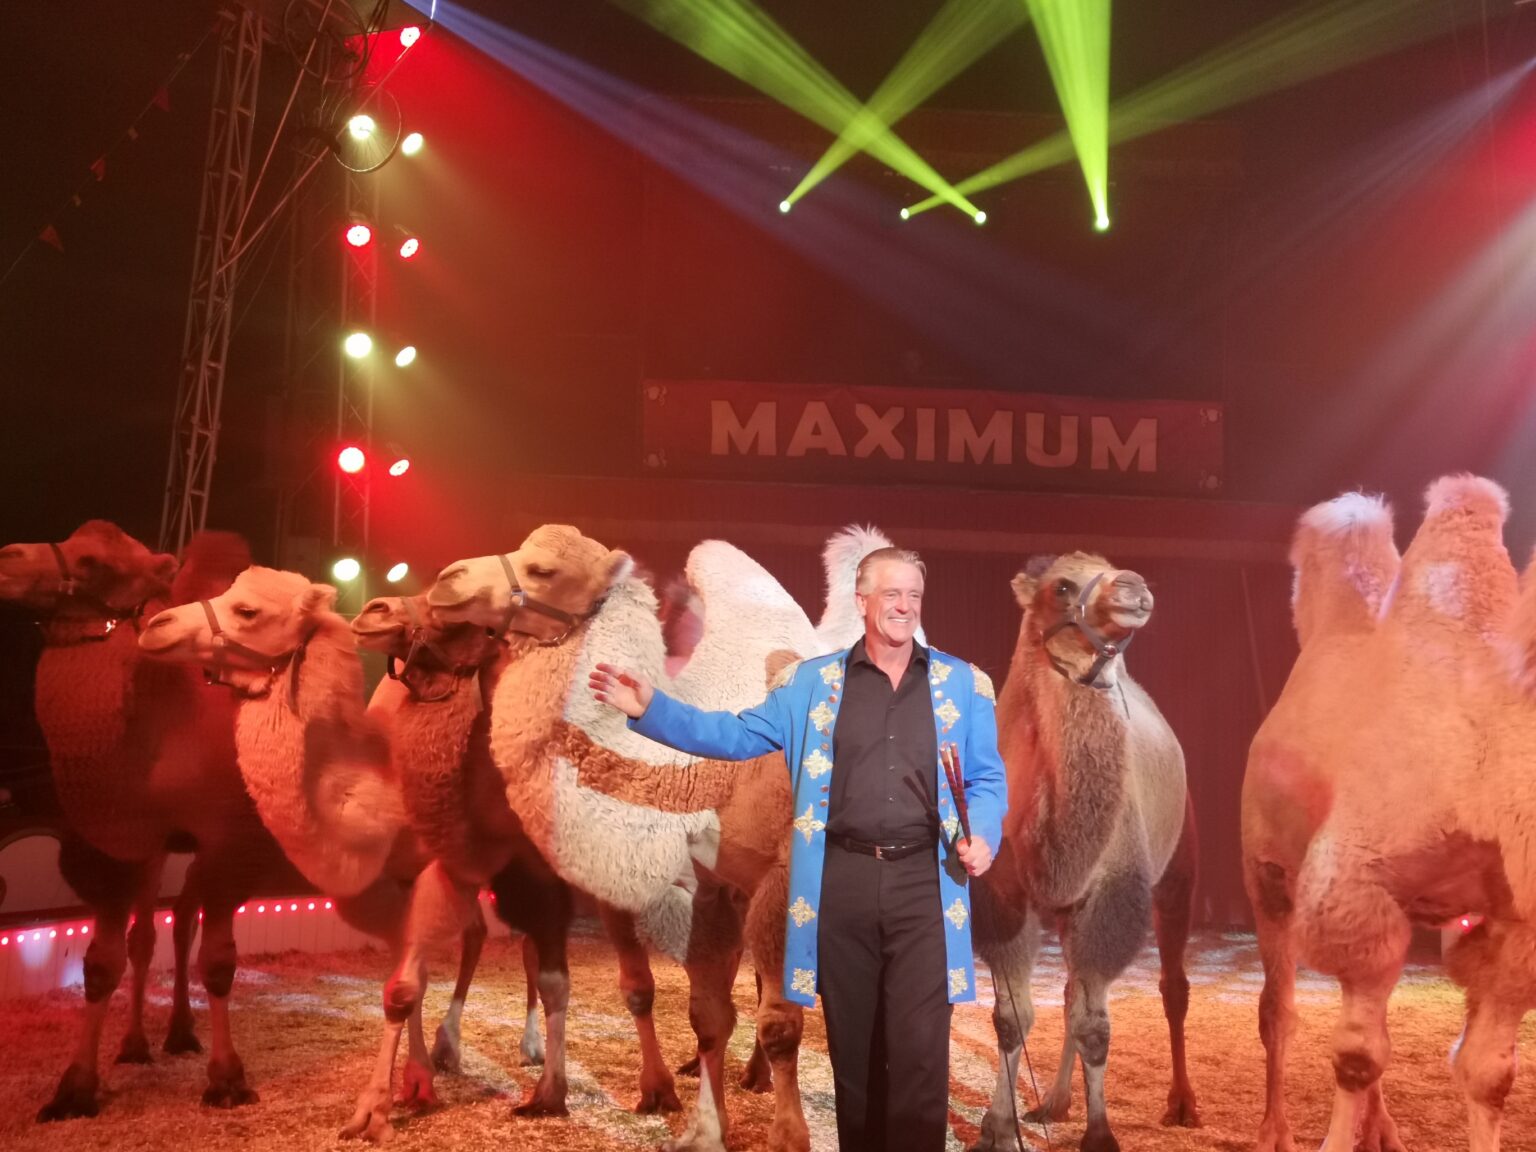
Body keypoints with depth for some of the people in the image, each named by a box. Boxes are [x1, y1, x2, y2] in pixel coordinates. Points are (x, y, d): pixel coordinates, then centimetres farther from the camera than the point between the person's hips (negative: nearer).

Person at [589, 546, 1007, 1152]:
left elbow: (988, 777, 11)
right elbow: (738, 735, 7)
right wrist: (652, 709, -4)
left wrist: (983, 833, -9)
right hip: (843, 879, 1)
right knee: (851, 1043, 10)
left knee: (920, 1046, -6)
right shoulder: (812, 682, 8)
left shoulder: (963, 683, 8)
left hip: (923, 880, -1)